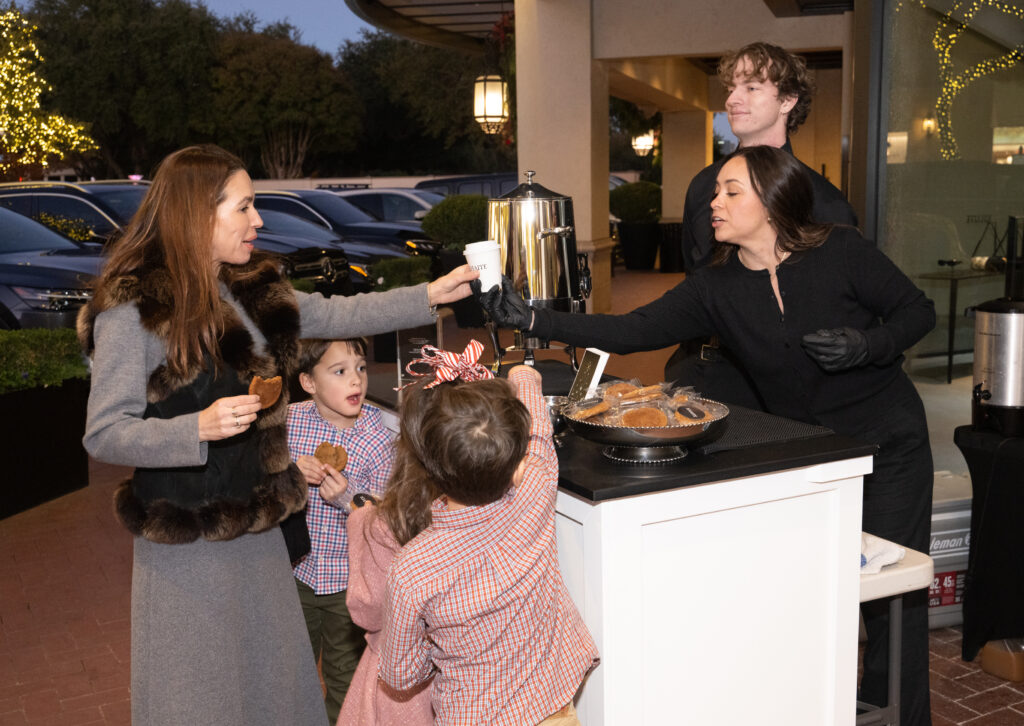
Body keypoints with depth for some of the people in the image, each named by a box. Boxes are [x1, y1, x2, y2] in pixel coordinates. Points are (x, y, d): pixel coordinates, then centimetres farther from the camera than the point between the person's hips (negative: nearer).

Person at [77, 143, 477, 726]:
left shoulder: (252, 290, 6)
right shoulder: (132, 311, -16)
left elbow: (338, 315, 14)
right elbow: (104, 434, -16)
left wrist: (429, 295, 9)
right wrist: (201, 427, -30)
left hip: (257, 526, 7)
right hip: (186, 541, -7)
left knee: (276, 672, 18)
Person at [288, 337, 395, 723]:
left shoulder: (376, 437, -14)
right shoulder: (288, 421, -11)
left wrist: (349, 496, -31)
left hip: (349, 578, -2)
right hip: (296, 566, 2)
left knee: (345, 672, 17)